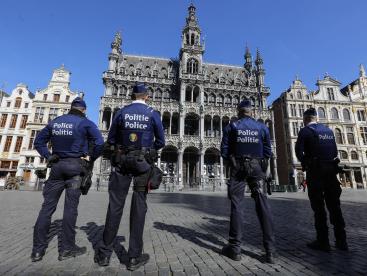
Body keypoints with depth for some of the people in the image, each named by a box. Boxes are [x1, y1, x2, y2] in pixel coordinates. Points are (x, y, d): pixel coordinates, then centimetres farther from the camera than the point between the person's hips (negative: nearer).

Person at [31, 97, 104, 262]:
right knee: (70, 207, 0)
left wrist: (48, 156, 11)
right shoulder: (85, 123, -4)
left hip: (57, 166, 5)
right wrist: (92, 159, -3)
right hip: (75, 166, -4)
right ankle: (67, 248, 9)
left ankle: (38, 249, 14)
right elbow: (99, 143, -16)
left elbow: (39, 141, 16)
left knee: (47, 206, 8)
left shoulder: (55, 122, 12)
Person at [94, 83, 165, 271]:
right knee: (139, 207, 3)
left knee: (115, 205, 8)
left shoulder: (121, 112, 5)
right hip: (143, 162, -1)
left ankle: (104, 253, 19)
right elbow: (160, 142, 3)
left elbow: (111, 139, 8)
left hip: (121, 161, 2)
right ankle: (134, 256, 12)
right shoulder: (153, 114, 1)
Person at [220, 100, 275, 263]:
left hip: (238, 168, -1)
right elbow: (268, 152, 5)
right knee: (263, 206, 4)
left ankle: (235, 248, 6)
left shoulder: (232, 126, 3)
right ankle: (270, 250, 8)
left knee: (237, 205, 1)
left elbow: (224, 151, -2)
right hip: (257, 168, 2)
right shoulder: (262, 127, 8)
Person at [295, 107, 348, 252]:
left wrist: (305, 162, 6)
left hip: (315, 171, -6)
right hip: (331, 169, 6)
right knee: (334, 205, 12)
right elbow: (335, 151, 13)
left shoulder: (305, 131, -6)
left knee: (318, 207, 1)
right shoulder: (329, 130, 13)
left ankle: (323, 241, 7)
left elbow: (299, 152, -12)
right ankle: (341, 241, 19)